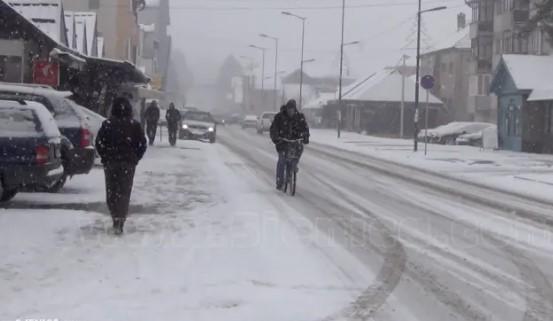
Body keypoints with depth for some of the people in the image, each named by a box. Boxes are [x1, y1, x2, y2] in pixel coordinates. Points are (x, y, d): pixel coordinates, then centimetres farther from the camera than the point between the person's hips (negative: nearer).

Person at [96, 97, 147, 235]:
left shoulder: (107, 124, -4)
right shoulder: (135, 125, -2)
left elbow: (99, 143, -3)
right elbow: (142, 145, 0)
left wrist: (105, 158, 9)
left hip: (110, 163, 0)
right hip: (128, 164, 0)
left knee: (111, 192, 11)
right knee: (124, 193, 4)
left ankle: (116, 218, 0)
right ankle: (119, 223, -4)